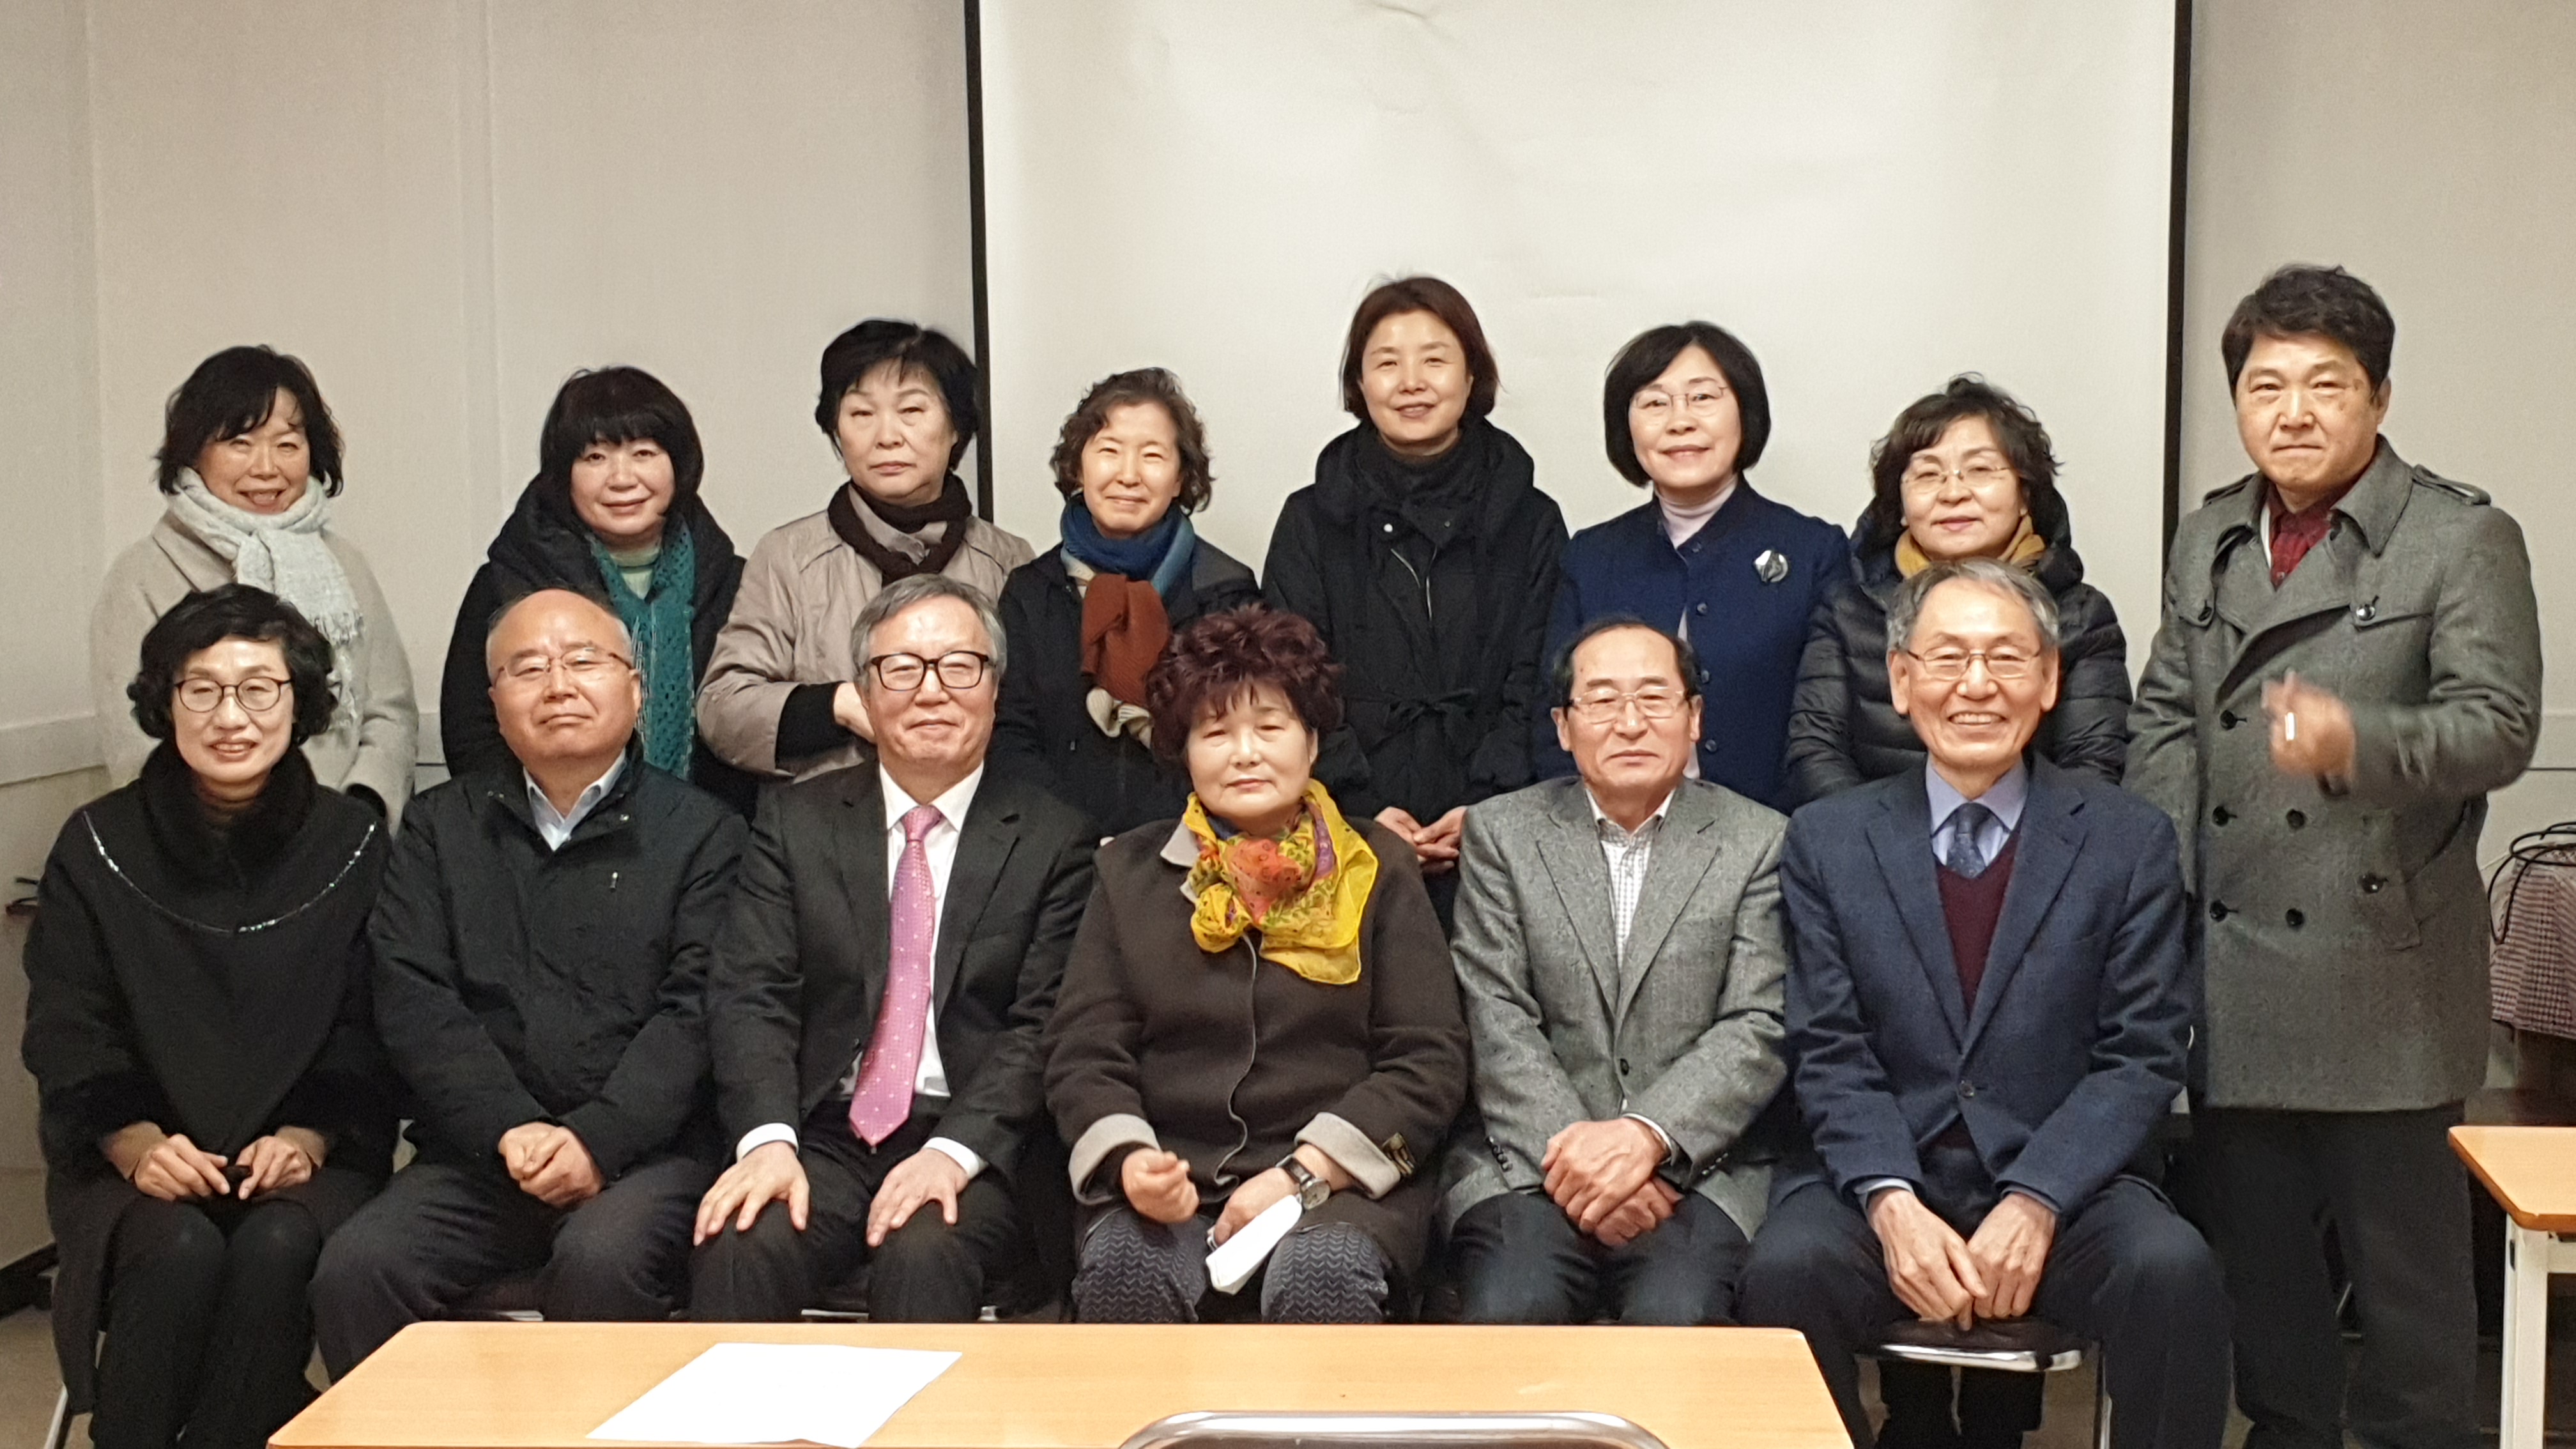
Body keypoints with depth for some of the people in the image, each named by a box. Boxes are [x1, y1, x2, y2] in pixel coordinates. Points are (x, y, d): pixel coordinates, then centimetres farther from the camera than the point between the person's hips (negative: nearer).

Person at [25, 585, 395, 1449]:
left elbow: (370, 1036, 2)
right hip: (136, 1159, 0)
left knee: (278, 1248, -31)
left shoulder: (353, 847, 3)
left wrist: (306, 1138, -15)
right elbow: (67, 1039, 1)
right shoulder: (99, 846, 4)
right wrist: (137, 1145, -16)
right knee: (179, 1250, -31)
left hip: (307, 1156, 0)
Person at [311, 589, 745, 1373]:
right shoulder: (441, 827, 15)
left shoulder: (700, 831, 6)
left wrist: (597, 1140, -17)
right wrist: (513, 1130, -11)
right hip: (479, 1154, 3)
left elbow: (694, 1012, -4)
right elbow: (412, 1000, 3)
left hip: (642, 1151, -3)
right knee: (353, 1270, -22)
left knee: (598, 1264, -32)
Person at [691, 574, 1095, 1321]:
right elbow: (751, 998, 2)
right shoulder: (796, 822, 12)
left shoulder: (1053, 841, 5)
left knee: (923, 1254, -33)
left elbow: (1044, 1026, -3)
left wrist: (954, 1153, -19)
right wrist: (768, 1140, -16)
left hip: (977, 1153, -1)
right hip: (825, 1138, 2)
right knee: (737, 1250, -28)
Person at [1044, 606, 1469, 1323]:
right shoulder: (1131, 872, 15)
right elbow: (1082, 1055, 9)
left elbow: (1430, 1060, 2)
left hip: (1338, 1183, -1)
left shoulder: (1378, 869, 10)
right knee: (1122, 1272, -31)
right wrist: (1129, 1159, -13)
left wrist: (1305, 1173, -11)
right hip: (1170, 1191, 1)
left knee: (1319, 1281, -34)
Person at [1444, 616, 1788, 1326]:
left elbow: (1759, 1030, -2)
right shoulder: (1501, 833, 10)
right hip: (1533, 1162, 1)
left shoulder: (1761, 842, 8)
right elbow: (1499, 1024, 0)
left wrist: (1646, 1136, -18)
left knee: (1676, 1315, -29)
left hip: (1700, 1167, 0)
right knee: (1512, 1309, -28)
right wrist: (1576, 1151, -15)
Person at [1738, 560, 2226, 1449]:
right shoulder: (1826, 842, 7)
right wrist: (1892, 1206, -16)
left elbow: (2142, 1058, -1)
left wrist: (2035, 1204, -15)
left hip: (2064, 1184, 0)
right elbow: (1830, 1057, 1)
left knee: (2174, 1271, -29)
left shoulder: (2129, 842, 5)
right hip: (1882, 1183, 0)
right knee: (1787, 1268, -29)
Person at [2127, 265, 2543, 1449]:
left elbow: (2499, 725, -12)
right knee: (2254, 1245, 14)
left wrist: (2361, 744, -31)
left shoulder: (2463, 539, -3)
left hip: (2384, 975, -5)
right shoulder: (2206, 541, 14)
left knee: (2406, 1261, 3)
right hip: (2230, 964, 5)